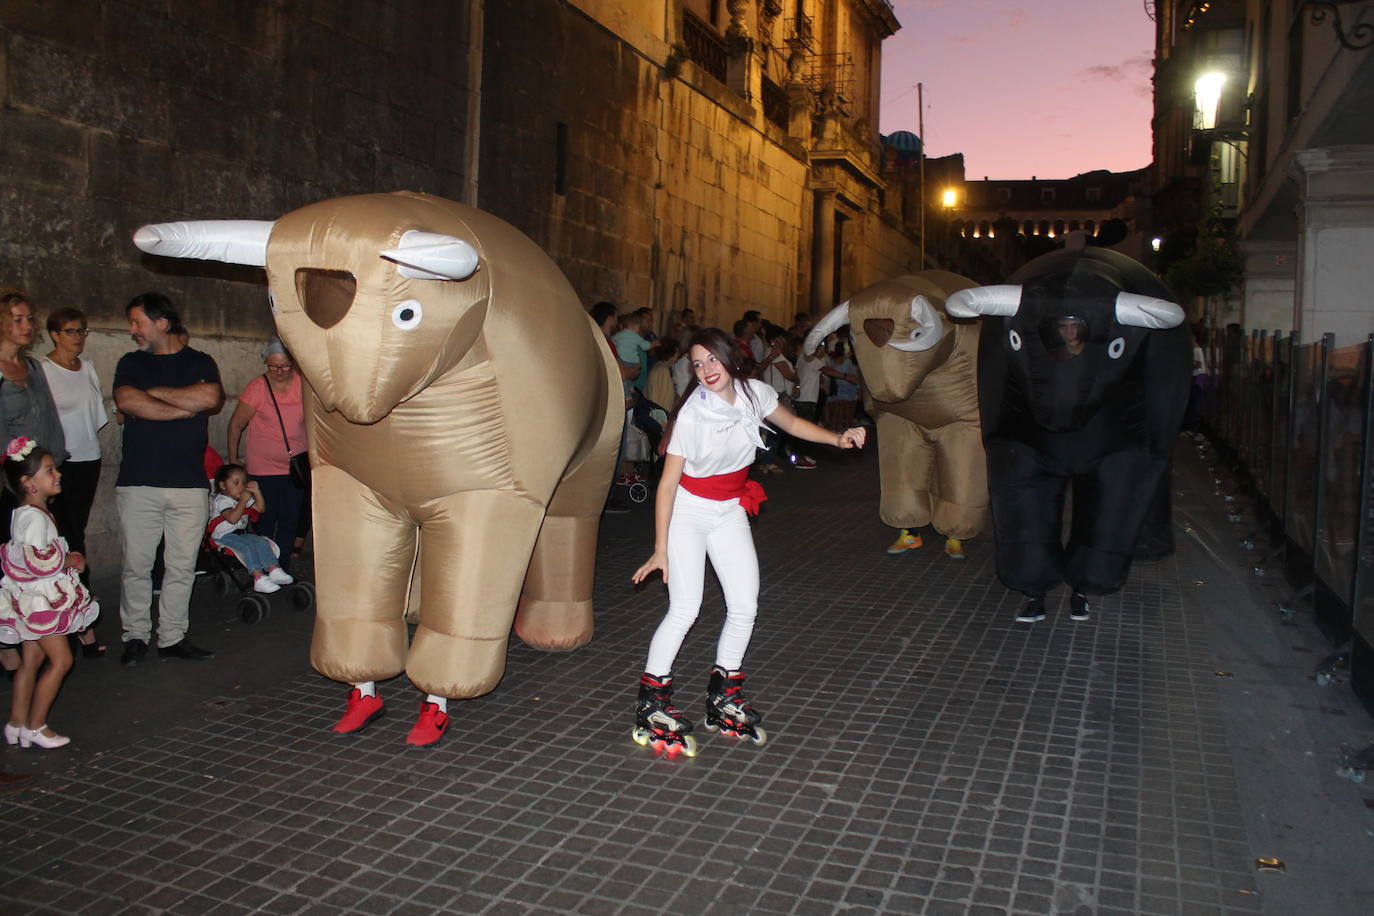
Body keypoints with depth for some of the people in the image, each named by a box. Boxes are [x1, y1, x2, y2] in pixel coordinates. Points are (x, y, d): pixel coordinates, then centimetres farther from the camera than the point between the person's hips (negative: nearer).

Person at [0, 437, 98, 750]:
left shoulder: (29, 512, 12)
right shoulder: (34, 517, -20)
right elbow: (39, 562, -25)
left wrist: (66, 559, 10)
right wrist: (71, 562, -11)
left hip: (32, 600, 10)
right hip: (40, 599, -10)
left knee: (32, 659, 15)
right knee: (61, 659, -4)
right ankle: (35, 726, 4)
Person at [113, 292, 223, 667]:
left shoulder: (200, 363, 10)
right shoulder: (131, 362, 13)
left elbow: (211, 397, -12)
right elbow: (126, 401, -8)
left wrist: (156, 392, -3)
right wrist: (184, 408, -6)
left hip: (188, 483, 0)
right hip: (137, 483, 1)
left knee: (182, 566, 3)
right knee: (136, 566, 3)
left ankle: (172, 636, 14)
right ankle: (136, 636, 17)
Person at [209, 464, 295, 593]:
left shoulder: (245, 497, 14)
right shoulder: (222, 500, -13)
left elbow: (261, 509, 11)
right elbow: (232, 518, -27)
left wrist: (256, 492, 2)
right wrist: (242, 502, -26)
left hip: (241, 533, 8)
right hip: (224, 536, -8)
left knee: (261, 542, -13)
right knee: (247, 546, -30)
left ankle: (274, 570, -18)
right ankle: (259, 578, -37)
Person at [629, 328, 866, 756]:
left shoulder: (754, 393, -9)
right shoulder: (691, 414, -22)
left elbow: (791, 423, 12)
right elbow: (668, 481, -20)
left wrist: (837, 438, -4)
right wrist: (660, 549, -21)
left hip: (730, 512, 5)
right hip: (688, 511, -5)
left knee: (745, 607, -1)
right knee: (685, 609, -15)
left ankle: (724, 696, 18)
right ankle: (651, 702, -1)